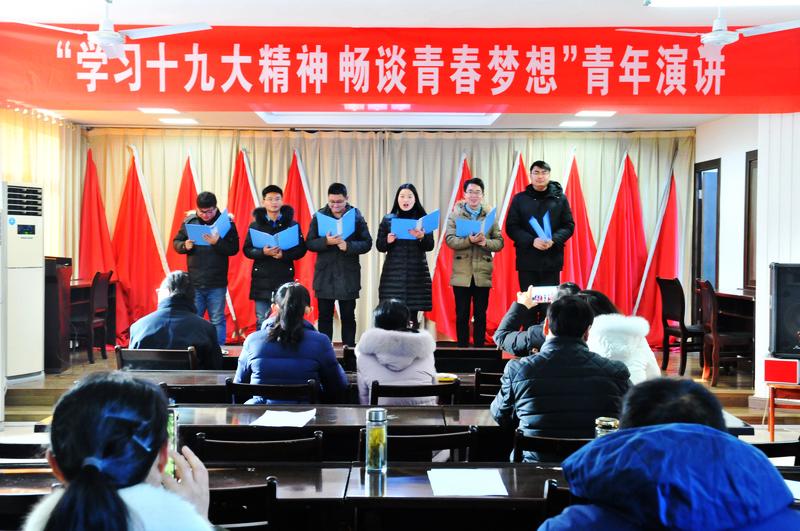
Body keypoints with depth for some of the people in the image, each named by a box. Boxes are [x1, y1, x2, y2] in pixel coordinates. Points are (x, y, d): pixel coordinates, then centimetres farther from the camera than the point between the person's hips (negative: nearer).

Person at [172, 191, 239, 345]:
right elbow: (176, 242, 9)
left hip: (217, 284, -2)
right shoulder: (189, 221, 2)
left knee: (217, 320, 6)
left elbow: (234, 248, -10)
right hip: (194, 282, 2)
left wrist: (217, 243, -27)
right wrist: (185, 245, -13)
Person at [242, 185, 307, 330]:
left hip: (285, 279, 0)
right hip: (261, 280, 1)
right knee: (262, 322, 3)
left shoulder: (292, 224, 5)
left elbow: (301, 250, 2)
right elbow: (247, 250, 3)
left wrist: (284, 254, -15)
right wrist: (263, 252, -16)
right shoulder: (255, 225, 6)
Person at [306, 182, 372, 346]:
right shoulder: (319, 216, 2)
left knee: (348, 317, 7)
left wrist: (348, 246, -20)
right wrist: (326, 241, -20)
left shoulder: (356, 216, -1)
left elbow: (367, 243, -3)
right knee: (324, 317, 6)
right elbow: (309, 243, -2)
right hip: (325, 275, 1)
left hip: (348, 275, -1)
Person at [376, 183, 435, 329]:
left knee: (413, 316, -3)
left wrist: (422, 237, -19)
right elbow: (379, 246, 6)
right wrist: (388, 241, -14)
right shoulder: (388, 219, 6)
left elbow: (430, 246, 0)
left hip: (416, 272, 0)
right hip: (393, 273, 0)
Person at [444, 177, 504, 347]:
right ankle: (462, 347, 12)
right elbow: (449, 240, -6)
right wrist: (469, 240, -20)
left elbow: (499, 243, 3)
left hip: (483, 273, 1)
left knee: (481, 314, 6)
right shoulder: (455, 214, 4)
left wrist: (486, 242, -17)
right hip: (462, 273, -1)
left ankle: (479, 347, 13)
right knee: (462, 314, 4)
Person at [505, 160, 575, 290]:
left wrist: (553, 240, -14)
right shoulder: (519, 199, 6)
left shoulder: (560, 198, 7)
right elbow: (511, 227, 2)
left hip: (552, 260, 0)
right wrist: (531, 241, -15)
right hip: (527, 260, 0)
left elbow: (569, 226, 5)